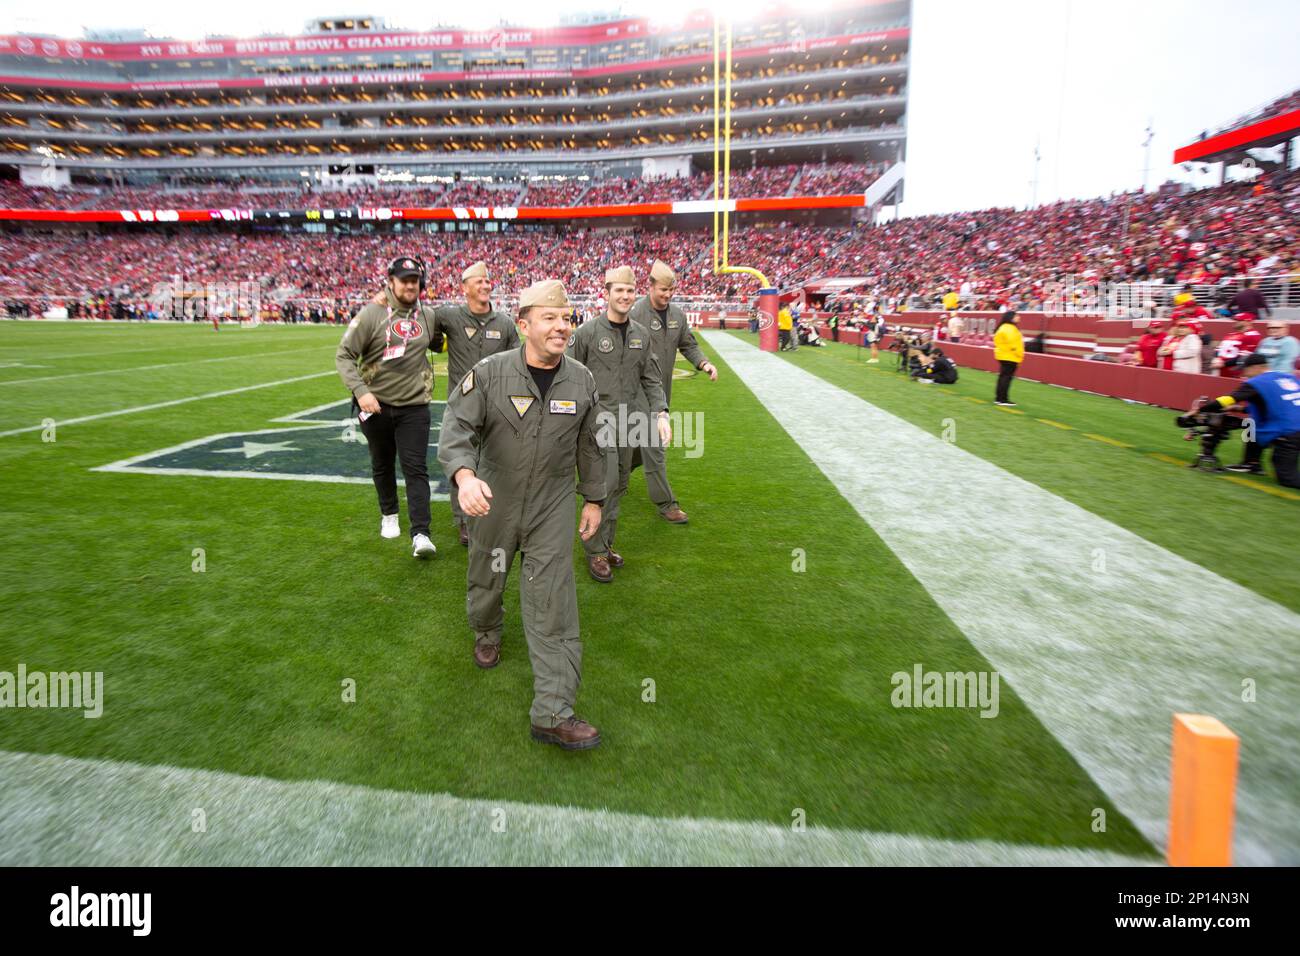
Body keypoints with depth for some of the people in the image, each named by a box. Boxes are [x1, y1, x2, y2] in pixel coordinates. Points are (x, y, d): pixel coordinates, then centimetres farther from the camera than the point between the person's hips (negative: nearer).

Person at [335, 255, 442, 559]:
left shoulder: (427, 317, 4)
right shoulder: (372, 314, -8)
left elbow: (439, 345, 23)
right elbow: (344, 356, -8)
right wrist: (360, 391, -20)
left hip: (414, 406, 1)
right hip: (376, 404, -1)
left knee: (416, 468, -6)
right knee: (382, 464, 15)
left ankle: (420, 534, -8)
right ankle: (389, 515, 37)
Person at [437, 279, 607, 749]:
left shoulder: (582, 381, -3)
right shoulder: (488, 373, -12)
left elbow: (589, 445, 7)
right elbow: (457, 428, -19)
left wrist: (594, 499, 11)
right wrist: (464, 474, -39)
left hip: (553, 507, 1)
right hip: (493, 500, 0)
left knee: (553, 605, -5)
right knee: (486, 579, 21)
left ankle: (553, 713, -1)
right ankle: (486, 631, 57)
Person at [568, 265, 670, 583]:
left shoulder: (641, 334, 9)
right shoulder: (587, 333, -7)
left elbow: (651, 379, 11)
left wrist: (661, 413, -1)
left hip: (629, 421, 6)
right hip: (598, 418, -5)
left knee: (618, 486, 11)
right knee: (604, 483, -10)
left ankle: (606, 543, 25)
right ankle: (595, 551, 4)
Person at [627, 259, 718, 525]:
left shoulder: (678, 315, 7)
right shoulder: (635, 312, -14)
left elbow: (688, 345, 17)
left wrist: (703, 363, -1)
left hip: (663, 389, 7)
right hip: (639, 387, -7)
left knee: (643, 441, 18)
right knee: (654, 445, -7)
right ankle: (665, 503, 0)